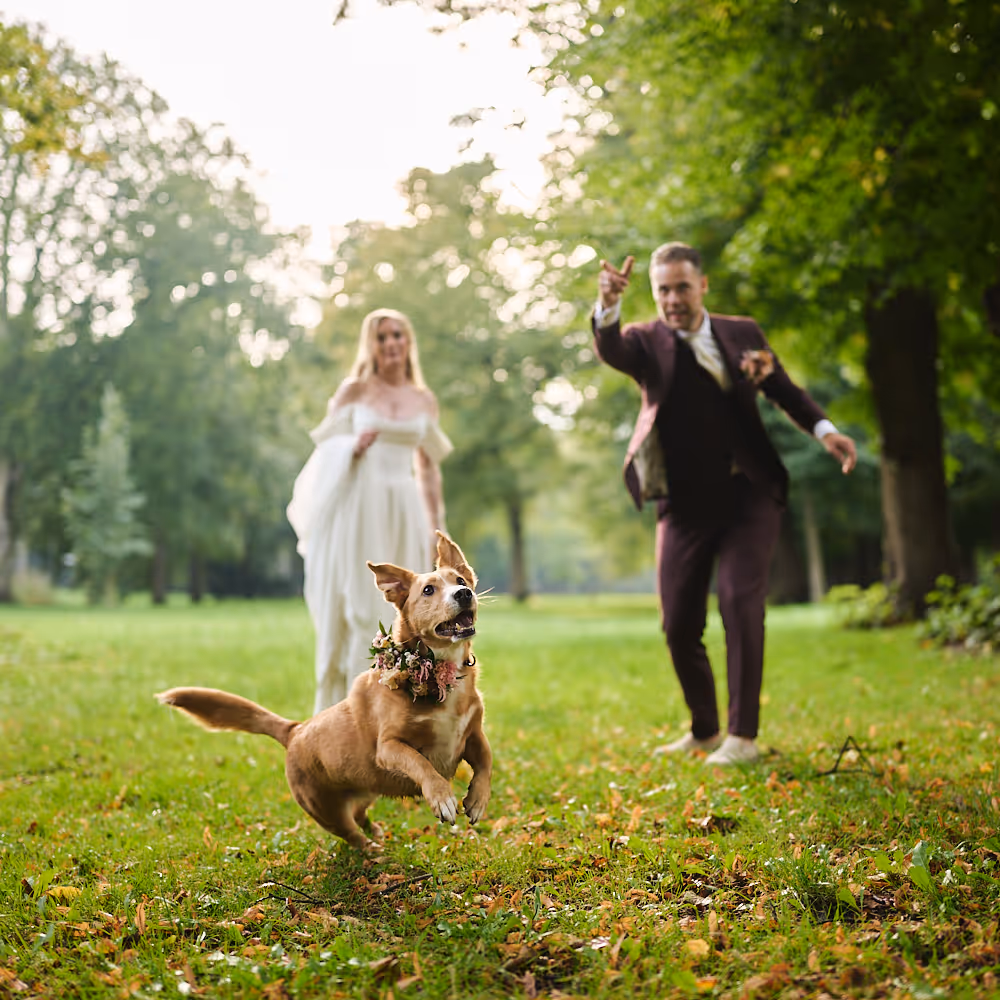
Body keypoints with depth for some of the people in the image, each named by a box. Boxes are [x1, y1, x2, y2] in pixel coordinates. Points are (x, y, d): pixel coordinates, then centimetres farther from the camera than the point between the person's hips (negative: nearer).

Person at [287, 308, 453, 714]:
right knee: (356, 611, -3)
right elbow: (324, 450, 3)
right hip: (357, 509, -3)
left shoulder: (424, 401, 12)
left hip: (403, 513, 3)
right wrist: (354, 446, -18)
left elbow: (428, 470, 15)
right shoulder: (354, 391, 3)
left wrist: (436, 525, 11)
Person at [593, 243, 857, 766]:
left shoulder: (743, 332, 7)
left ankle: (742, 736, -8)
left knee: (740, 599, -17)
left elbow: (784, 390, 15)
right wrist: (608, 305, -45)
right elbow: (609, 349, -23)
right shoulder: (646, 341, 0)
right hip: (684, 506, 1)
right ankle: (703, 731, 25)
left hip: (747, 495, 0)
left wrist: (824, 429, -3)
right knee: (679, 624, 3)